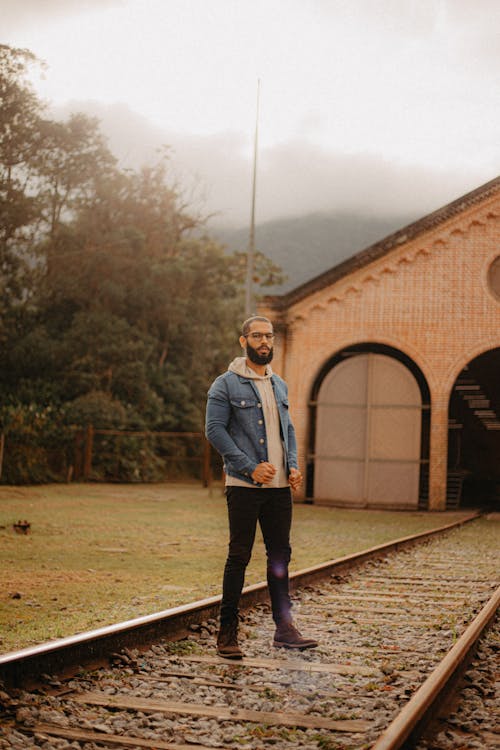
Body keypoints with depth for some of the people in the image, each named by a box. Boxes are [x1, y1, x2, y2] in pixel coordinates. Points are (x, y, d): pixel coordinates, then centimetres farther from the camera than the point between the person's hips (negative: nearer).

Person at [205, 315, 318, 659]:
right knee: (239, 556, -2)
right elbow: (215, 429, -10)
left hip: (280, 487, 6)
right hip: (244, 485, -6)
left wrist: (294, 465, 3)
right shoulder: (226, 384, -3)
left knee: (280, 555, 9)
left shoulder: (279, 385, 17)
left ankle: (285, 628, 17)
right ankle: (228, 631, 7)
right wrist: (251, 467, -17)